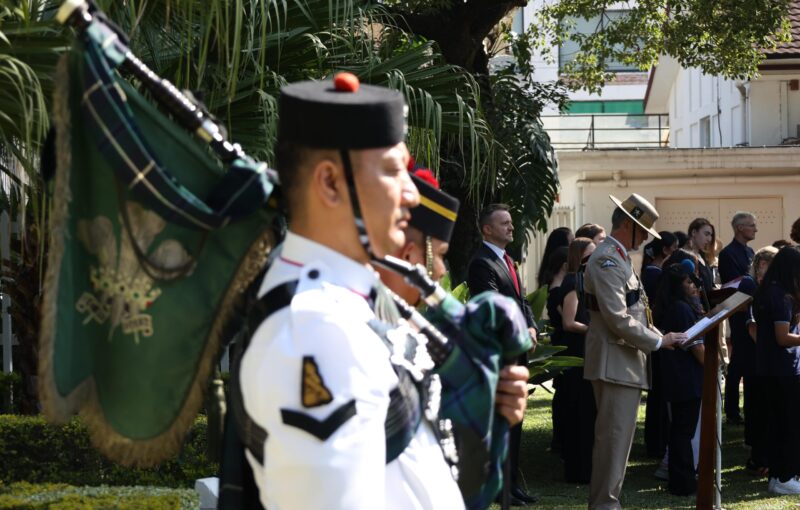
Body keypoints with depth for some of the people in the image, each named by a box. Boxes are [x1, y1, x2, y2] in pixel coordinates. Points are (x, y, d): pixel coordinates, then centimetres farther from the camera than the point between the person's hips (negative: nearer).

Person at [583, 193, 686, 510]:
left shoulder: (618, 258, 18)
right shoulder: (606, 260, -15)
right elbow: (618, 319, -22)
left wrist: (659, 335, 12)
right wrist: (658, 341, -14)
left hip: (625, 361, 11)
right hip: (615, 361, -11)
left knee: (616, 436, 14)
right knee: (614, 436, -8)